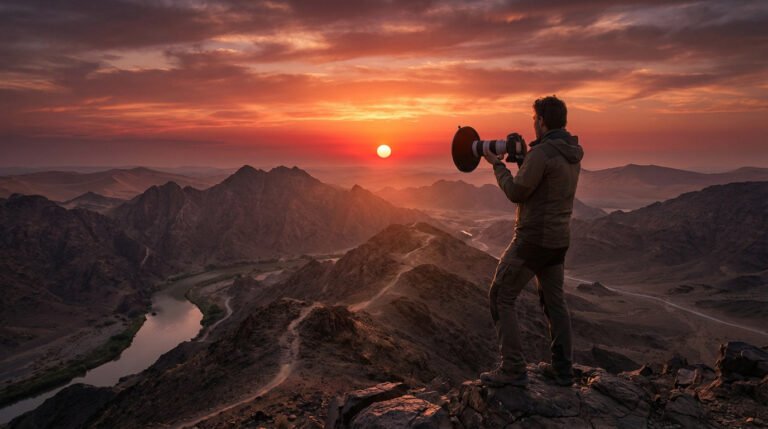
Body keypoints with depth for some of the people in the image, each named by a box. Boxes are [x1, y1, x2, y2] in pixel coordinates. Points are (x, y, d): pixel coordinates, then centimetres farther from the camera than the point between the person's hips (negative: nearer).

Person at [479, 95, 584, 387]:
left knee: (501, 297, 1)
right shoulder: (573, 153, 10)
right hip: (559, 239, 9)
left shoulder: (541, 152, -19)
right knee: (554, 302, 18)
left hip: (533, 239, -9)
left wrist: (497, 164, -2)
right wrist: (524, 158, 15)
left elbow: (516, 193, -15)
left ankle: (513, 369, 3)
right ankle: (562, 369, 24)